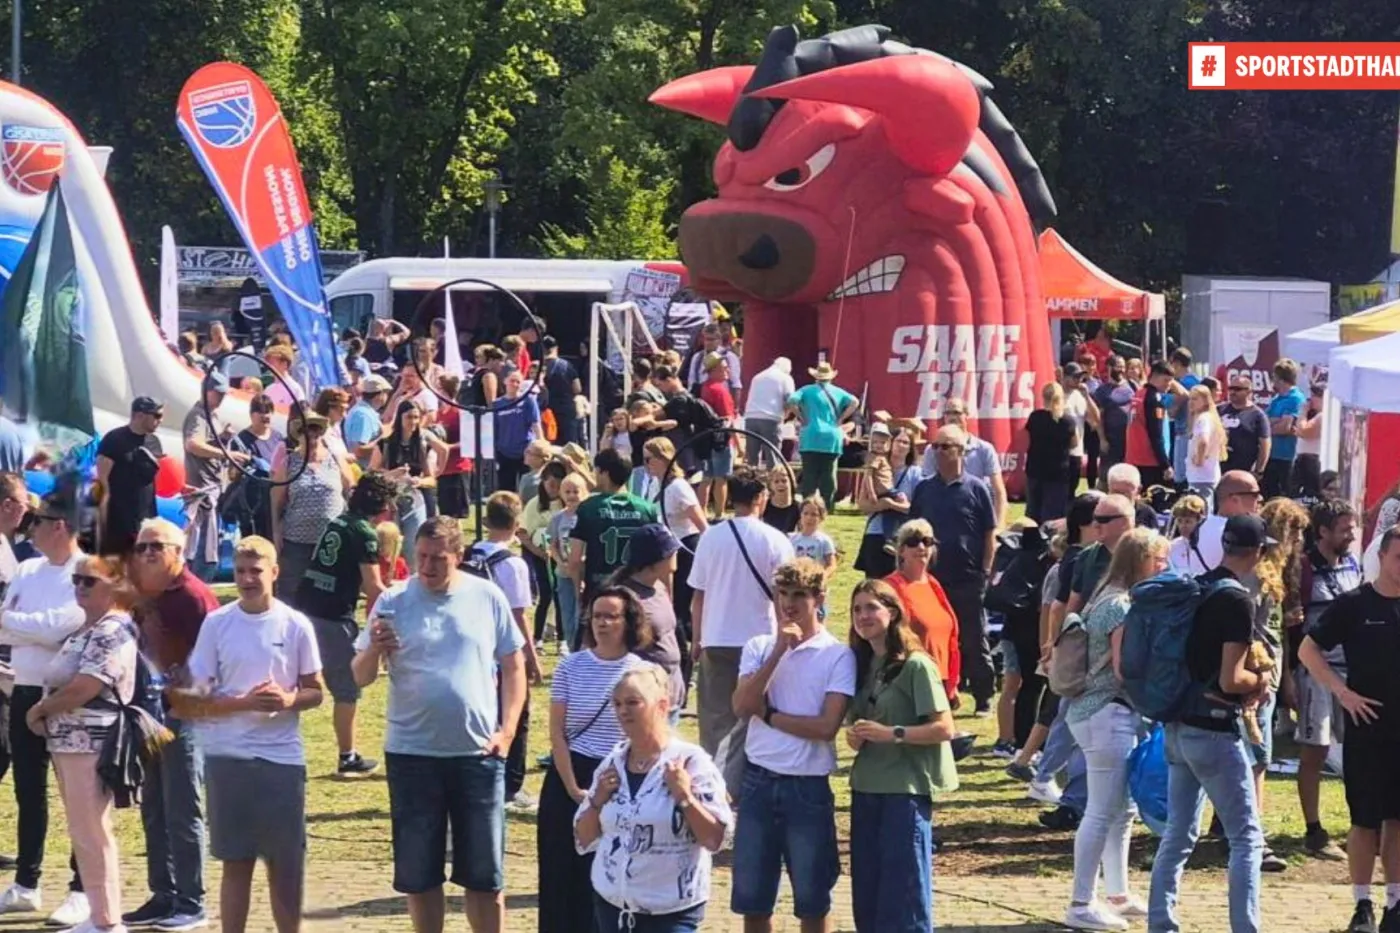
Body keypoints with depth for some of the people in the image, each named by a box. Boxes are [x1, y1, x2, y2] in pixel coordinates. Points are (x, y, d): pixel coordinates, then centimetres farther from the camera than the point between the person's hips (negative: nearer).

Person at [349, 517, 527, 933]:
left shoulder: (487, 598, 0)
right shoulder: (393, 601, -1)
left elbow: (513, 667, 8)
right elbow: (360, 677, 0)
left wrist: (507, 730, -2)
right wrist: (374, 649, -21)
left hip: (478, 753, 0)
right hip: (412, 753, 0)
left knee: (484, 875, 6)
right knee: (418, 874, 8)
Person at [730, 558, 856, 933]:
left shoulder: (838, 655, -5)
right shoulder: (759, 647, 6)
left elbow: (827, 726, -14)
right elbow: (741, 707, -9)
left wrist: (769, 715, -8)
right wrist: (778, 653, -13)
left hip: (808, 786, -3)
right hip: (758, 781, 3)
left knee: (812, 899, 7)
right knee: (751, 896, 9)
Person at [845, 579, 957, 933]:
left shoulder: (916, 665, -10)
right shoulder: (861, 665, 11)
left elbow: (944, 728, -14)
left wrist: (892, 733, -21)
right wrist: (854, 736, -3)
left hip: (906, 789, -8)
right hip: (866, 788, 8)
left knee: (904, 891, -6)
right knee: (866, 892, 10)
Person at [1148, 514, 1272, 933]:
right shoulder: (1237, 601, -16)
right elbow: (1230, 680, -20)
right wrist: (1260, 681, -1)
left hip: (1178, 726, 8)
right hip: (1214, 730, -8)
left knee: (1178, 833, 13)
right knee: (1246, 836, 0)